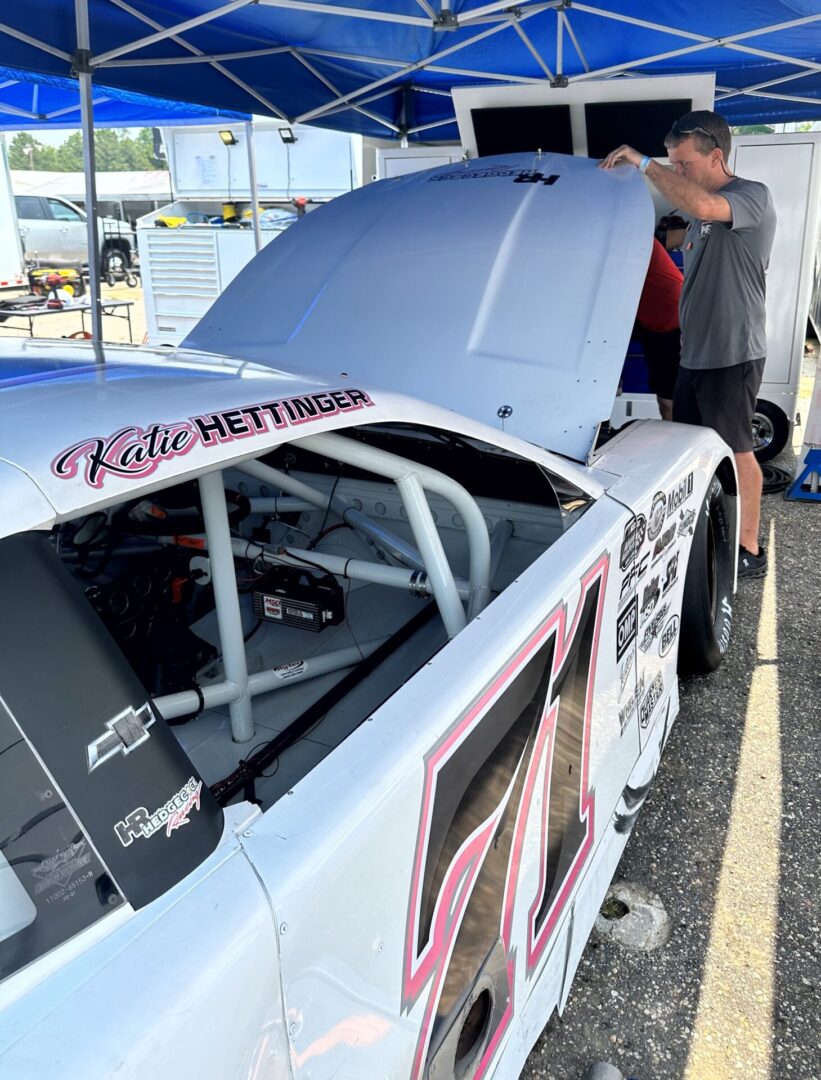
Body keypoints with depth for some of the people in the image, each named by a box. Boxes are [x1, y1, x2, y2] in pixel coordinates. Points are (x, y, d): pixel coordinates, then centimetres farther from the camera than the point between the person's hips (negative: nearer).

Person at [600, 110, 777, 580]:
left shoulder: (753, 196, -12)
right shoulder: (704, 213, 14)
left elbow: (700, 205, -34)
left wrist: (643, 162, -26)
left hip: (733, 356, -8)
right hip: (695, 354, 9)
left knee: (736, 451, -2)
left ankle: (749, 551, 8)